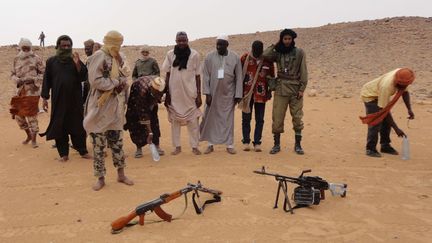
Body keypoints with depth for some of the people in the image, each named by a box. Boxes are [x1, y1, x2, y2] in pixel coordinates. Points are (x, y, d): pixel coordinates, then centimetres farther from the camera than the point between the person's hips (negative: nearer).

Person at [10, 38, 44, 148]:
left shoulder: (36, 58, -4)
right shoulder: (16, 59, 8)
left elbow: (43, 73, -2)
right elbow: (13, 74, 12)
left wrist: (33, 79, -16)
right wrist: (17, 80, -8)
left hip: (32, 91, -5)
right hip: (20, 91, 5)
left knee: (31, 115, -3)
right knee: (18, 115, 10)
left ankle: (34, 139, 11)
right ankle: (29, 135, 31)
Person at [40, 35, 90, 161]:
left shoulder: (75, 60, 5)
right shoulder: (51, 61, 5)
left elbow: (83, 77, -4)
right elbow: (46, 80, 5)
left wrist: (77, 64, -18)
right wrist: (45, 97, 1)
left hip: (75, 99, 0)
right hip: (58, 100, 0)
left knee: (77, 125, 5)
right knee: (59, 126, 2)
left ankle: (83, 151, 14)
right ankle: (63, 153, 10)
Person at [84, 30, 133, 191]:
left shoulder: (120, 57, 9)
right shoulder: (97, 57, -11)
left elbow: (125, 77, 7)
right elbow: (95, 81, -20)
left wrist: (119, 84, -14)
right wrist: (116, 83, -15)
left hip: (116, 107, 5)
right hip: (99, 107, -5)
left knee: (117, 141, 12)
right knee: (98, 144, 2)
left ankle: (121, 174, 23)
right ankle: (100, 178, 14)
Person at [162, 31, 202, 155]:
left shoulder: (194, 54, -2)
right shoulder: (170, 54, 1)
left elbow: (197, 75, 2)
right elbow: (167, 75, 6)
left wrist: (199, 94, -2)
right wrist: (166, 94, 2)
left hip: (190, 93, -1)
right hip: (174, 93, 2)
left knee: (193, 121, 1)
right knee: (175, 120, 7)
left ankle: (194, 146, 10)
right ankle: (177, 146, 16)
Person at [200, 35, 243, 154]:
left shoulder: (235, 58, -1)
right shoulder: (209, 57, -1)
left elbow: (239, 77, 0)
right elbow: (206, 76, -2)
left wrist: (238, 95, -3)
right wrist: (207, 93, -8)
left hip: (228, 94, 0)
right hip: (213, 93, 1)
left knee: (228, 119, 5)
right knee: (211, 118, 5)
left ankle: (229, 145, 13)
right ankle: (210, 144, 16)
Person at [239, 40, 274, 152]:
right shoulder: (245, 58, -1)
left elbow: (271, 76, 11)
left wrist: (270, 91, 8)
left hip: (261, 94, 1)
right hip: (247, 93, 0)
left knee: (260, 119, 3)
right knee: (246, 118, 6)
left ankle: (257, 142, 11)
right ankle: (246, 141, 16)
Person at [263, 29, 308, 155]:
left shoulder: (299, 53, 3)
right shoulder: (278, 53, 8)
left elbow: (303, 72, 0)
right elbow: (265, 55, -10)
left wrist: (302, 88, -7)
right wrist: (275, 45, -1)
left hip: (295, 89, -1)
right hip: (281, 89, 1)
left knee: (297, 118, 2)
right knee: (277, 118, 1)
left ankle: (298, 144, 14)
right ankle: (277, 144, 12)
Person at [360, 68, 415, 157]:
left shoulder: (402, 79, -21)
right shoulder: (386, 86, -41)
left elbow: (405, 92, 1)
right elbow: (384, 109, -35)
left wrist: (409, 109, -11)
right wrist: (396, 128, -32)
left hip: (380, 94, 8)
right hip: (369, 94, -8)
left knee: (386, 121, 6)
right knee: (376, 122, -16)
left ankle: (385, 146, 19)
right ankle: (370, 149, -6)